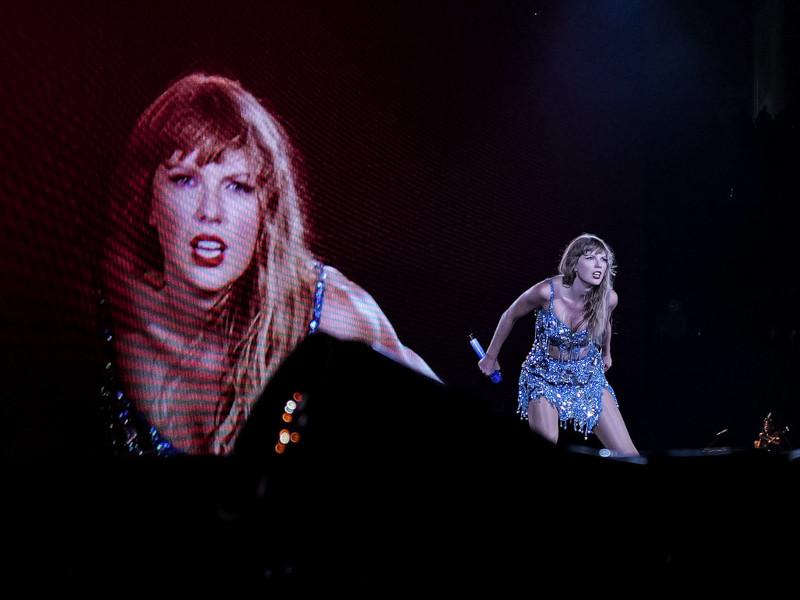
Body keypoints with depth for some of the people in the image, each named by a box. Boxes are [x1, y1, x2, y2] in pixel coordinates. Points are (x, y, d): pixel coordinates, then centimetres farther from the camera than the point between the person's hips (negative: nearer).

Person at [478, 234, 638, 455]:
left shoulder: (608, 298, -16)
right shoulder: (547, 292, -25)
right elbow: (510, 316, -6)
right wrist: (491, 357, 5)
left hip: (588, 377, 3)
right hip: (544, 377, -3)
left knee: (627, 454, -2)